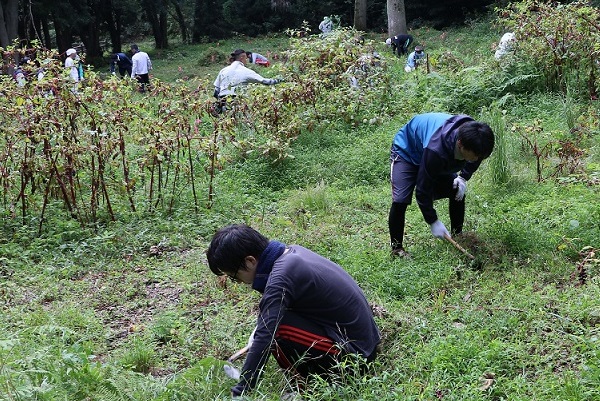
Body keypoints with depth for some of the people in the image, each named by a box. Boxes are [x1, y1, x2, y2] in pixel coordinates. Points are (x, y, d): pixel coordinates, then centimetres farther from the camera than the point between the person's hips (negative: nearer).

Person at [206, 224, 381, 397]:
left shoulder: (280, 278, -23)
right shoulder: (291, 252, 5)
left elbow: (264, 336, -27)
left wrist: (239, 392, -23)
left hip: (353, 353, -10)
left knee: (276, 327, -19)